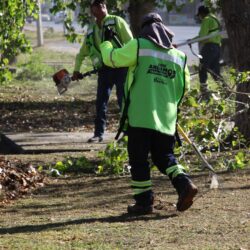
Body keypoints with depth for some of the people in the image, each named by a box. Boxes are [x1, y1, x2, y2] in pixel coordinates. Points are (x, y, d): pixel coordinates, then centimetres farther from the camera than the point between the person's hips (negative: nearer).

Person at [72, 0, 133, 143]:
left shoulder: (117, 21, 0)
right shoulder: (91, 31, 15)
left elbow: (130, 42, -8)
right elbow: (82, 53, 26)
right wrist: (76, 70, 22)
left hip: (121, 66, -5)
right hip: (104, 69, 5)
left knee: (124, 101, -3)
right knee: (101, 102, 4)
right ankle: (99, 134, 10)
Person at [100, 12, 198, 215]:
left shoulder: (138, 46, -3)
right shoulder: (179, 56, 10)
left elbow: (111, 58, 4)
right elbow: (184, 86, 17)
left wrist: (105, 44, 25)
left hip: (140, 117, -4)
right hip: (166, 119, 4)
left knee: (139, 159, 4)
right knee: (164, 156, 15)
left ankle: (144, 202, 4)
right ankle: (184, 183, -7)